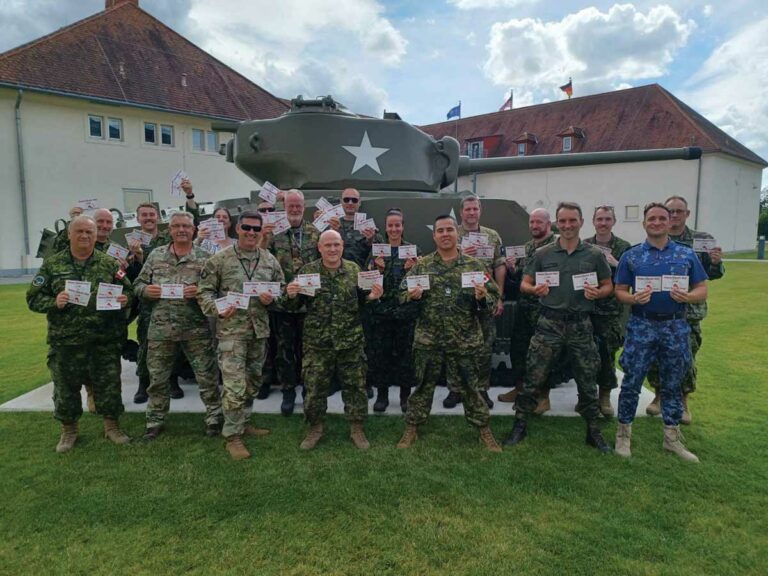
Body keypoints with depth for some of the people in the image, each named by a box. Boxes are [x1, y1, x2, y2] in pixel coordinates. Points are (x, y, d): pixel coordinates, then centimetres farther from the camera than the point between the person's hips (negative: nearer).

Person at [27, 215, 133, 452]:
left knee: (109, 384, 7)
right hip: (65, 341, 1)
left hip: (105, 340, 0)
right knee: (66, 387, 11)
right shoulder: (52, 264, 4)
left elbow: (128, 291, 8)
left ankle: (111, 426, 26)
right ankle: (68, 430, 30)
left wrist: (125, 299, -14)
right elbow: (34, 298, 5)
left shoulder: (110, 263, 4)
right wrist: (54, 302, -15)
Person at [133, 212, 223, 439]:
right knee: (157, 378, 12)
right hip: (161, 328, 2)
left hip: (196, 329, -2)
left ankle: (214, 418, 20)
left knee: (207, 376, 4)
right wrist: (146, 290, -10)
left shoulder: (204, 257, 0)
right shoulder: (156, 255, 8)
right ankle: (155, 421, 28)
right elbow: (137, 285, 11)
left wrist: (200, 292, -21)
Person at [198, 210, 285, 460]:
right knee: (234, 384, -6)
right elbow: (204, 290, -2)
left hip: (260, 329, 5)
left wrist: (271, 298, -8)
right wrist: (217, 308, -19)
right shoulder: (219, 259, -4)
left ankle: (243, 422, 34)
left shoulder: (270, 260, 7)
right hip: (231, 330, -5)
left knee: (252, 381, 16)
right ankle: (232, 435, 7)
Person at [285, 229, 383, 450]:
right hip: (317, 342, -1)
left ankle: (357, 428, 28)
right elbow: (296, 305, 4)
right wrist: (291, 295, -18)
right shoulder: (307, 271, -2)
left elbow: (361, 301, 9)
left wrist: (371, 297, -12)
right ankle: (315, 427, 30)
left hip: (351, 341, 1)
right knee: (315, 386, 9)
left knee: (355, 385, 10)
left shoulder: (354, 269, 2)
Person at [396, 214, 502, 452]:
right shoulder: (421, 265, 2)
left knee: (470, 387, 11)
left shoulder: (474, 265, 2)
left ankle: (484, 430, 28)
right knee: (423, 385, 11)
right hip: (428, 341, 0)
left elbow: (493, 300, 3)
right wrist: (412, 296, -15)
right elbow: (402, 296, 7)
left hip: (465, 341, 0)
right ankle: (412, 428, 27)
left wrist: (483, 297, -19)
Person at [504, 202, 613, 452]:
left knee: (587, 380, 10)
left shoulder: (594, 254, 4)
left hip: (580, 324, 1)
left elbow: (608, 286, 10)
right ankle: (520, 424, 14)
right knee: (533, 377, 0)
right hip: (549, 322, -1)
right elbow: (524, 284, 6)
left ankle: (593, 430, 27)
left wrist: (597, 293, -12)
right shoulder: (543, 254, 3)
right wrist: (535, 289, -16)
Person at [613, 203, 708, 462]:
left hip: (676, 326, 2)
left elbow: (702, 289, 5)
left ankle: (672, 437, 25)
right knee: (631, 382, 2)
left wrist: (687, 296, -17)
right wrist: (634, 299, -20)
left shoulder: (687, 254, 5)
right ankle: (623, 433, 16)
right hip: (641, 326, -1)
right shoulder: (631, 256, 2)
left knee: (673, 384, 12)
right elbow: (619, 291, 1)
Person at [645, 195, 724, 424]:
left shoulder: (702, 240, 2)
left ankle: (683, 402, 27)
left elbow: (711, 275, 4)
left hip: (688, 312, 0)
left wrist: (716, 263, -17)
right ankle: (659, 396, 30)